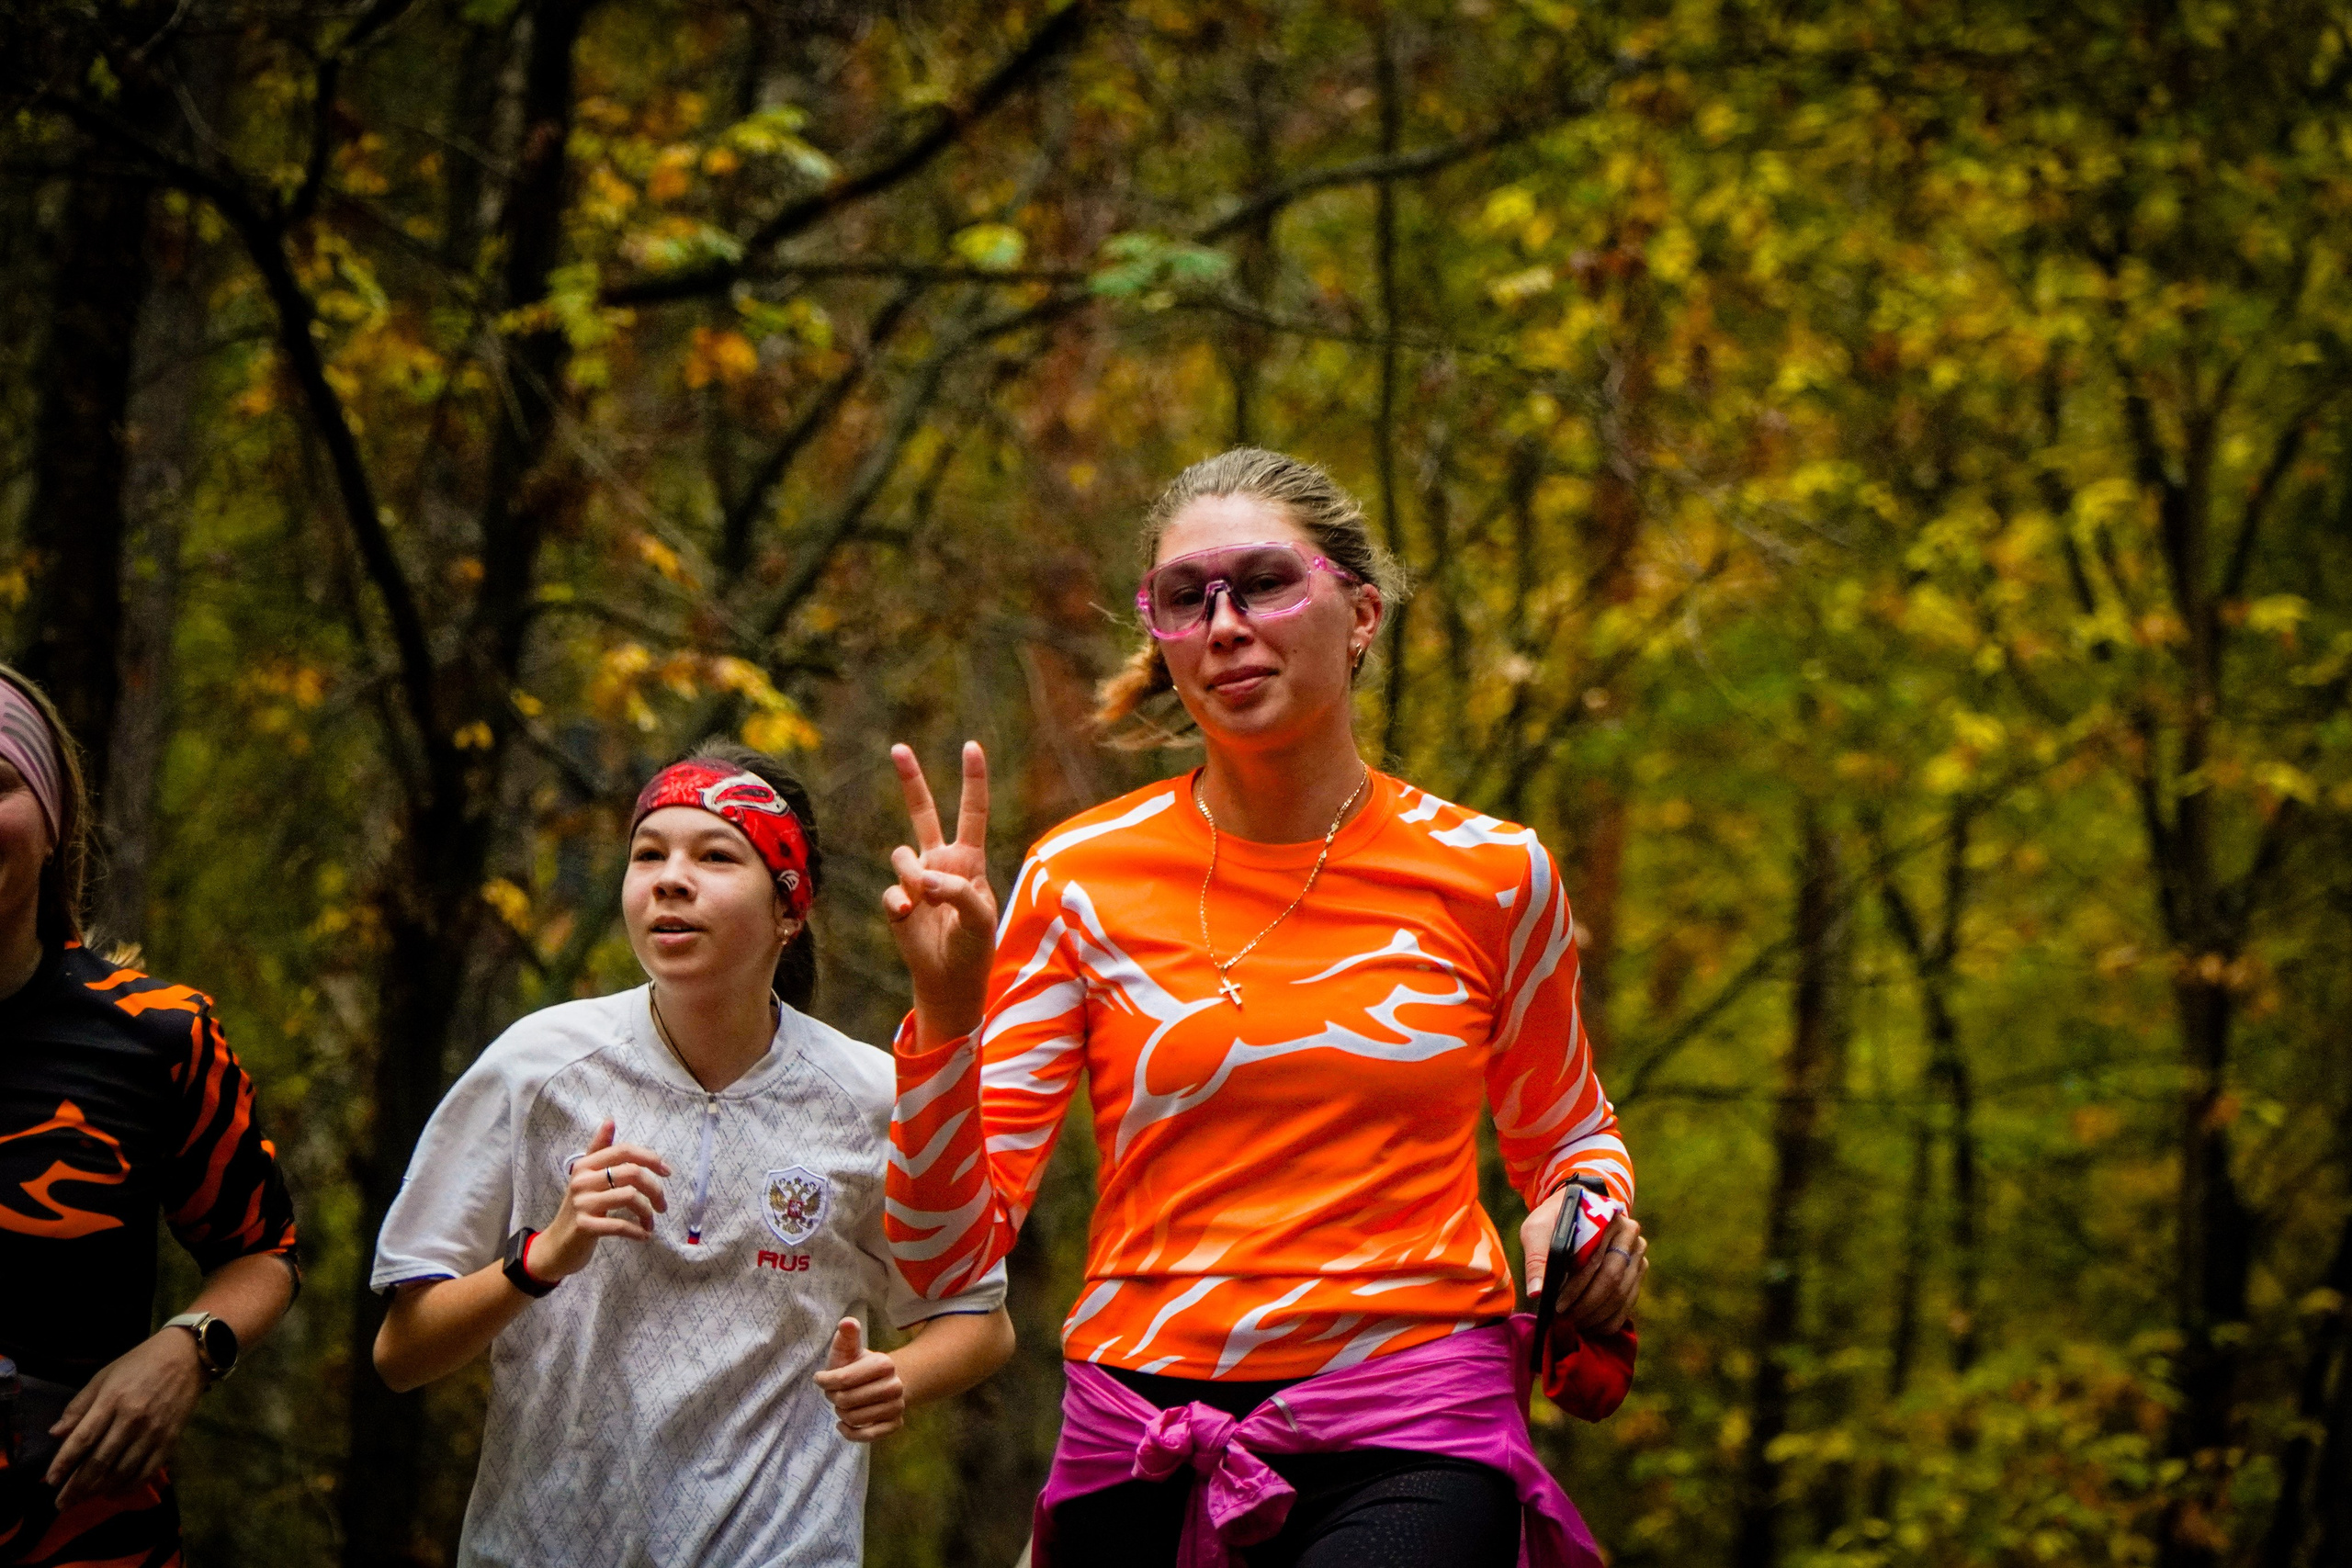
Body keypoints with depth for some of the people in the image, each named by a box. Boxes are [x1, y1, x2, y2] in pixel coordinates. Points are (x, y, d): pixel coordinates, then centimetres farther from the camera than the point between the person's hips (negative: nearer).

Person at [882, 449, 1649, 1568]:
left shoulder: (1488, 875, 3)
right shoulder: (1082, 878, 1)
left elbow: (1566, 1131, 23)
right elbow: (947, 1257, -3)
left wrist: (1591, 1206, 0)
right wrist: (945, 1012, -17)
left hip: (1410, 1443, -1)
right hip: (1141, 1443, 2)